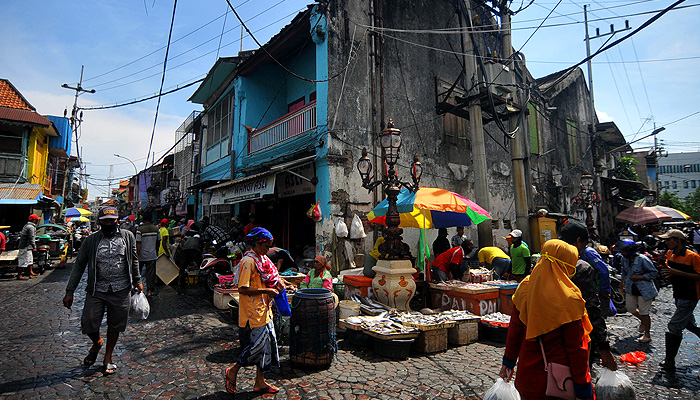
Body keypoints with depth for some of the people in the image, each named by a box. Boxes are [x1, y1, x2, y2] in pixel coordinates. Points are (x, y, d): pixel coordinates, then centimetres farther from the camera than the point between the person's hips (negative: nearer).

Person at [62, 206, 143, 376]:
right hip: (97, 290, 0)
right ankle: (97, 343, 33)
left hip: (121, 290, 0)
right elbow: (79, 266, 6)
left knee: (115, 325, 9)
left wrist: (137, 281, 14)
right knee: (88, 323, -2)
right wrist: (69, 292, 4)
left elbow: (134, 260, 13)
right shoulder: (91, 240, 1)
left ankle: (108, 357, 30)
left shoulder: (127, 236, 3)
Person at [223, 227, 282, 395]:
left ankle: (260, 383, 24)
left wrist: (277, 282, 5)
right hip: (253, 312, -9)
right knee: (257, 345, -3)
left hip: (263, 310, 9)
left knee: (265, 344, 12)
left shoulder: (262, 259, 11)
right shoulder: (248, 261, -17)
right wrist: (267, 291, -19)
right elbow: (243, 289, -22)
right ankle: (232, 371, 21)